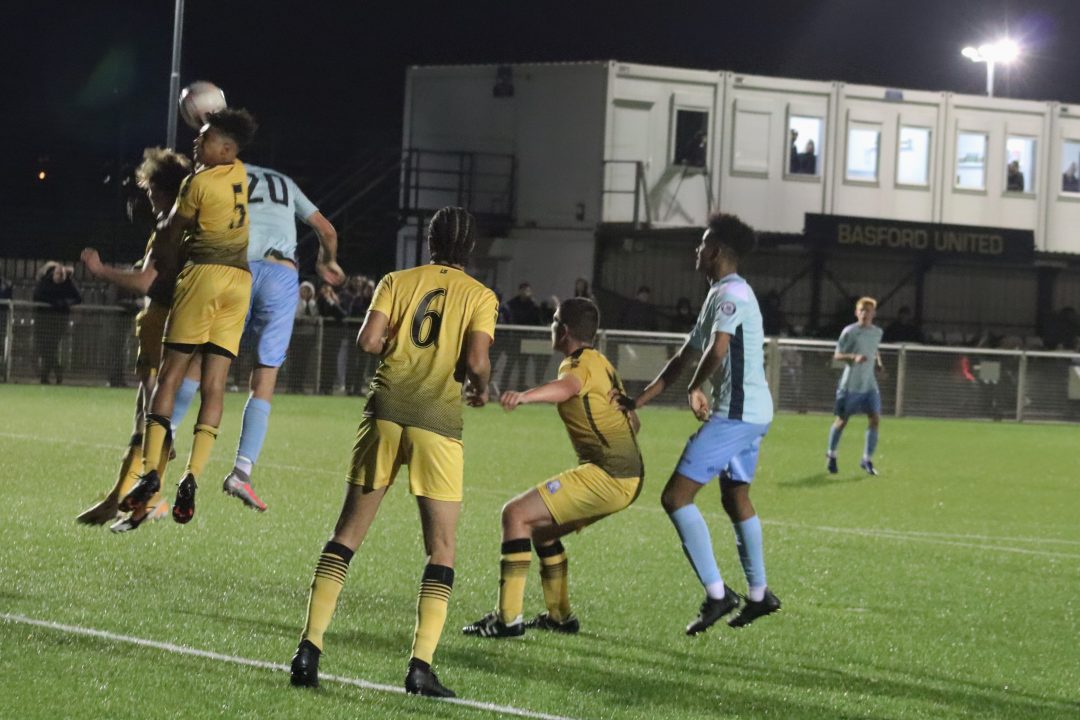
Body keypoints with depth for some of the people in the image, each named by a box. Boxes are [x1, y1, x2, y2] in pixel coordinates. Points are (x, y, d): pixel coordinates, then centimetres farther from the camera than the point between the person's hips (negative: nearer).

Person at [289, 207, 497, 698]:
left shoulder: (398, 281, 10)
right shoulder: (480, 297, 5)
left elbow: (368, 340, -3)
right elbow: (476, 362, -8)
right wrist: (479, 388, 13)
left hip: (386, 412, 2)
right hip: (439, 420, -2)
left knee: (347, 534, 9)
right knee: (441, 551, 5)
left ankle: (310, 647, 1)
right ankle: (421, 666, -6)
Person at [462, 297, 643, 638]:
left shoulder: (580, 363, -11)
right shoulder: (601, 362, 20)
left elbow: (567, 387, -37)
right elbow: (632, 421, 27)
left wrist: (523, 396, -55)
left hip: (607, 475, -10)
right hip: (629, 474, 10)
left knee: (516, 514, -13)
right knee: (541, 526, 24)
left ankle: (508, 618, -18)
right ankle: (560, 615, 28)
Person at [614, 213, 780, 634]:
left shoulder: (730, 293, -13)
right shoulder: (719, 295, 20)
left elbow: (718, 350, -28)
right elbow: (684, 357, 24)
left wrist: (694, 389, -10)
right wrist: (639, 400, 19)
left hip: (736, 413, -11)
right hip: (753, 412, 11)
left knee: (676, 497, -12)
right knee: (735, 498, 24)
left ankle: (716, 594, -13)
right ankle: (759, 595, 32)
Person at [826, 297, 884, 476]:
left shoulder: (878, 332, 7)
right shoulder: (849, 332, -9)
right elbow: (837, 355, -8)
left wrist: (878, 361, 7)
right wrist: (854, 357, -25)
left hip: (869, 384, 4)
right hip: (850, 385, -4)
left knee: (875, 419, -9)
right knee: (842, 420, 6)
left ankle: (867, 460, -1)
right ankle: (831, 454, 27)